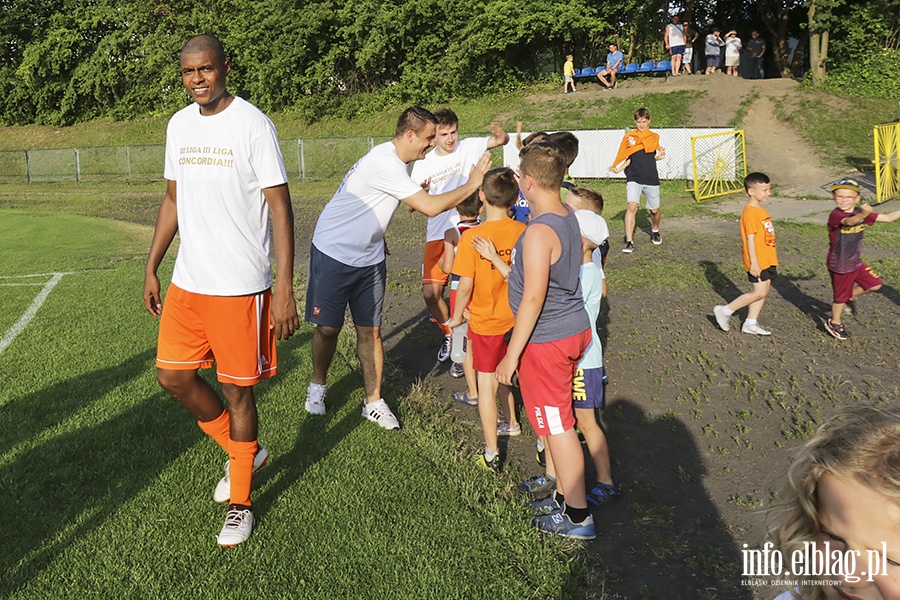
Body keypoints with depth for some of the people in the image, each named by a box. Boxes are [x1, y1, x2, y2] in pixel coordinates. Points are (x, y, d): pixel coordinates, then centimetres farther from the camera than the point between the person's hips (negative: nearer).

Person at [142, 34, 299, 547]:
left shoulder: (252, 124, -11)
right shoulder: (179, 125, 9)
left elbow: (280, 207, -13)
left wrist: (285, 289, -18)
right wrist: (152, 268, 16)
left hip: (239, 286, -6)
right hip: (187, 282, 7)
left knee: (238, 389, 3)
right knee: (174, 376, 10)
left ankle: (241, 504, 21)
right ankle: (245, 452, 34)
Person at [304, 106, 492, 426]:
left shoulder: (395, 162, 4)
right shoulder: (385, 163, -26)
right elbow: (431, 207, -27)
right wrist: (471, 184, -20)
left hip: (369, 257, 8)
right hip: (333, 253, -8)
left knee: (370, 330, 5)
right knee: (327, 327, 3)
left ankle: (374, 402, 13)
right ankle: (317, 386, 28)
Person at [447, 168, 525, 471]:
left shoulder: (471, 238, -20)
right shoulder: (523, 232, -8)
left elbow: (465, 286, -17)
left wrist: (456, 316, -2)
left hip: (485, 321, -4)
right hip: (516, 318, 4)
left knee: (487, 383, 6)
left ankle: (491, 454, 11)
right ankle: (512, 423, 45)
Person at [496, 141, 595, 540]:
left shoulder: (539, 232, -24)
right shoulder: (568, 218, 4)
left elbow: (533, 298, -24)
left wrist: (512, 355, -19)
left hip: (546, 341, -9)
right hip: (576, 329, 9)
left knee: (558, 427, 2)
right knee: (560, 421, 21)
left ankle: (578, 517, 14)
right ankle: (565, 493, 35)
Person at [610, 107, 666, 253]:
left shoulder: (654, 137, 11)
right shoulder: (628, 137, 7)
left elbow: (656, 156, 5)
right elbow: (627, 158, 8)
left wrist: (660, 155, -14)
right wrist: (618, 169, -4)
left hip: (651, 179, 2)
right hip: (634, 178, -2)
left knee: (654, 210, 10)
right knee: (632, 206, -19)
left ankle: (655, 231, 42)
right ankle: (629, 242, -20)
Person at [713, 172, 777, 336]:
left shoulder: (762, 210, 12)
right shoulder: (750, 212, -18)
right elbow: (750, 238, -21)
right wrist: (754, 263, -22)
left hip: (767, 259, 9)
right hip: (757, 262, -9)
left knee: (764, 292, 11)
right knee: (759, 292, -9)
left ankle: (751, 323, 20)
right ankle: (725, 311, 2)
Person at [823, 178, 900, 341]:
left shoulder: (860, 213, -2)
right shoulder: (835, 215, -23)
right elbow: (849, 221, -46)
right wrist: (863, 215, -65)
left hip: (856, 263, 6)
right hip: (839, 266, -6)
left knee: (875, 284, 9)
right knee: (841, 297, 8)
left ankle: (851, 297, 32)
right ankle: (835, 323, 31)